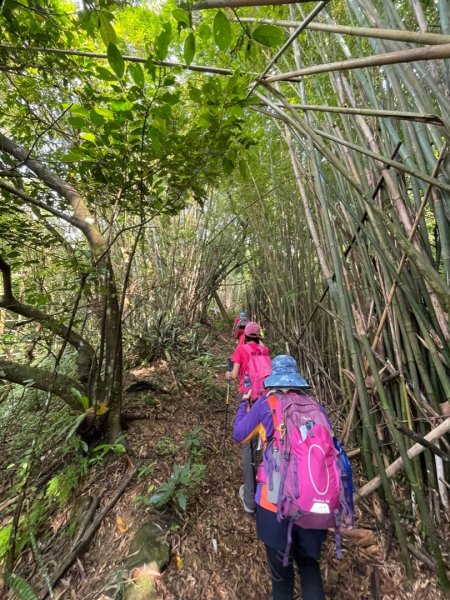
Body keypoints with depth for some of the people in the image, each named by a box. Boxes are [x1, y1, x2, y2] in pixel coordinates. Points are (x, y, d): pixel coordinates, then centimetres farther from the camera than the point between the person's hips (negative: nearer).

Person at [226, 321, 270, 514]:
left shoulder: (241, 348, -2)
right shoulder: (265, 350, 7)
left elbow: (235, 374, -7)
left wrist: (228, 375, 16)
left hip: (247, 394, -3)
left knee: (247, 444, 3)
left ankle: (250, 498, 6)